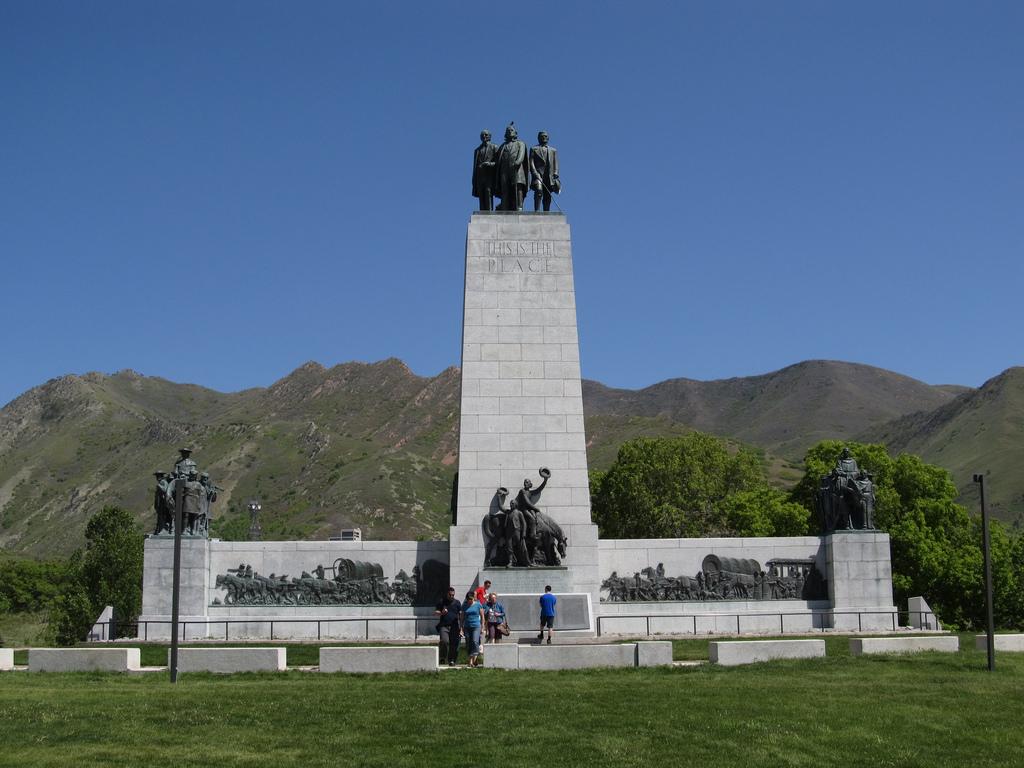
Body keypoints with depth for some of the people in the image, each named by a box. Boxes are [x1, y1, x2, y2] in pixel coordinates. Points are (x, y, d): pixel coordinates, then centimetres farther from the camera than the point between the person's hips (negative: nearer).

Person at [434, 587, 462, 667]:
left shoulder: (457, 603, 10)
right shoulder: (442, 602, 8)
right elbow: (435, 612, 11)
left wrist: (461, 626, 0)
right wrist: (441, 613, -11)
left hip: (454, 626, 1)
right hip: (444, 626, -1)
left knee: (453, 644, -1)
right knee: (444, 641, -20)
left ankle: (451, 660, 11)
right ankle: (443, 658, -3)